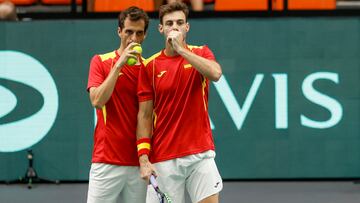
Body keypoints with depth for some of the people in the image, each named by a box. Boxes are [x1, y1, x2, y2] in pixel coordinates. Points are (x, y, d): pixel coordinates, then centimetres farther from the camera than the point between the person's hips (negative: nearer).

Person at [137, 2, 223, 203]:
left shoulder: (201, 54, 5)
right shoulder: (150, 66, 4)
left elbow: (216, 73, -20)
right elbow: (145, 116, 2)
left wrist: (181, 49, -16)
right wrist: (144, 158, -7)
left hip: (200, 153, 0)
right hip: (164, 159, 0)